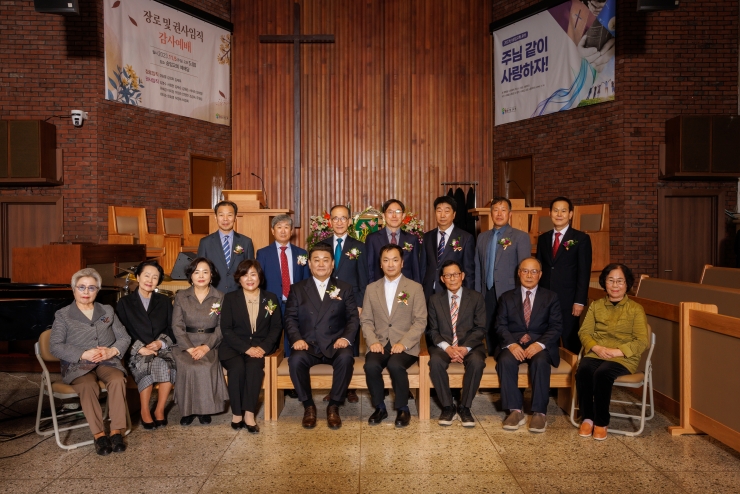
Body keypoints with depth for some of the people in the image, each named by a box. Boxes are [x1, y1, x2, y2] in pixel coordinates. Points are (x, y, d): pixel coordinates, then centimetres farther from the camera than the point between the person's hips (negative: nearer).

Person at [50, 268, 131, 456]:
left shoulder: (108, 311, 17)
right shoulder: (62, 315, 9)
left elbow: (125, 338, 10)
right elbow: (55, 347, -4)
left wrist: (112, 351, -13)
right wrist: (84, 354, -19)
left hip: (108, 362, 2)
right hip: (77, 365, -2)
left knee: (118, 380, -31)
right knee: (87, 386, -35)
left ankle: (116, 432, -25)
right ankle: (99, 435, -25)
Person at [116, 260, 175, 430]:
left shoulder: (164, 301, 15)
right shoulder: (125, 303, 8)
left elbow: (172, 329, 11)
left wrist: (161, 343, -10)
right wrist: (140, 348, -16)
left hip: (162, 349, 2)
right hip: (136, 352, -2)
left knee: (167, 367, -32)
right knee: (149, 365, -34)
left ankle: (160, 410, -15)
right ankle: (145, 411, -16)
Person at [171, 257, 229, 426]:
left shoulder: (220, 298, 7)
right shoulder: (181, 297, 9)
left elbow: (221, 327, -1)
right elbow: (177, 326, 0)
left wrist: (206, 347, -16)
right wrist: (190, 348, -14)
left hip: (210, 346, 0)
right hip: (186, 344, 1)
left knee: (206, 366, -31)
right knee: (187, 367, -30)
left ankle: (205, 409, -11)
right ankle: (187, 410, -11)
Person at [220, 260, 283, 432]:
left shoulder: (271, 298, 11)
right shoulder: (230, 298, 8)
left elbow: (277, 327, 5)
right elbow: (226, 329, -1)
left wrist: (263, 347, -14)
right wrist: (247, 348, -16)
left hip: (260, 347, 0)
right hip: (234, 347, 0)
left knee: (254, 365, -32)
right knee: (237, 367, -31)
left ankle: (249, 413, -29)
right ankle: (237, 413, -19)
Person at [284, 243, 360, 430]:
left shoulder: (345, 289, 14)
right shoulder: (297, 289, 14)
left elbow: (353, 317, 6)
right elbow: (290, 318, 6)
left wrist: (346, 338, -12)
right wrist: (296, 339, -12)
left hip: (335, 345, 0)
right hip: (308, 345, 0)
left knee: (346, 358, -33)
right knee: (296, 359, -32)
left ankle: (333, 406, -13)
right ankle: (308, 406, -9)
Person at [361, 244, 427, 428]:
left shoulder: (415, 288, 3)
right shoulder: (371, 288, 11)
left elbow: (420, 321, -3)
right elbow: (366, 320, 8)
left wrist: (403, 343, -15)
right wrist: (373, 341, -10)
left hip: (405, 345, -2)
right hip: (380, 344, 2)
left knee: (395, 365, -32)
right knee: (371, 366, -28)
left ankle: (403, 409, -7)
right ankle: (380, 407, -3)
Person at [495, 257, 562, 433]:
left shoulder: (551, 297, 12)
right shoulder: (506, 297, 14)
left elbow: (556, 327, 1)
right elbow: (500, 325, 3)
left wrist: (539, 344, -18)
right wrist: (511, 344, -18)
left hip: (540, 345, -1)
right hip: (513, 344, 1)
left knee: (540, 362, -33)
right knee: (506, 361, -31)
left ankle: (539, 413, -24)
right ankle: (515, 411, -23)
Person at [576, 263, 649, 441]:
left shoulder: (636, 309, 8)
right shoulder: (595, 305, 16)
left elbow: (642, 341, -1)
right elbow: (584, 332, 9)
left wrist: (617, 351, -15)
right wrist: (597, 348, -11)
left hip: (624, 358, -2)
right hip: (595, 354, 3)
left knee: (602, 373, -34)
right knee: (583, 371, -31)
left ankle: (602, 422, -16)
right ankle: (587, 418, -15)